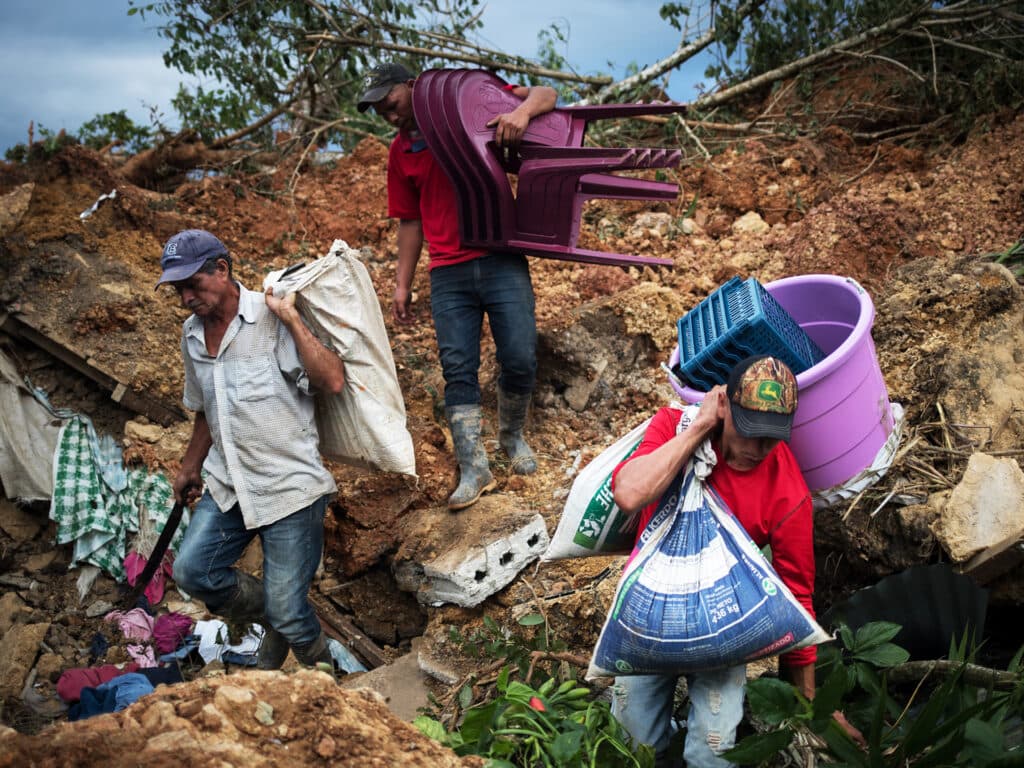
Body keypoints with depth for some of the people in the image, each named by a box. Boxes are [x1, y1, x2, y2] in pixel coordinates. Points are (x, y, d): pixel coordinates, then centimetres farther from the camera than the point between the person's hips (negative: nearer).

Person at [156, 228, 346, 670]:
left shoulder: (270, 319, -13)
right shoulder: (192, 334, 9)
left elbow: (333, 381, -25)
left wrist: (291, 319, -26)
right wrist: (191, 466, 31)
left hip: (289, 488, -7)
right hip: (228, 486, 7)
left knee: (288, 612, -5)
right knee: (192, 572, -6)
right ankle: (275, 621, 19)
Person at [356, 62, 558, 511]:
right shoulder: (400, 153, 15)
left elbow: (546, 96, -2)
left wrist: (522, 110, -25)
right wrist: (402, 285, 13)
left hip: (501, 262, -3)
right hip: (448, 274, 3)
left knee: (520, 360, -5)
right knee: (458, 370, -3)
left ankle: (512, 436, 22)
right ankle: (473, 469, 1)